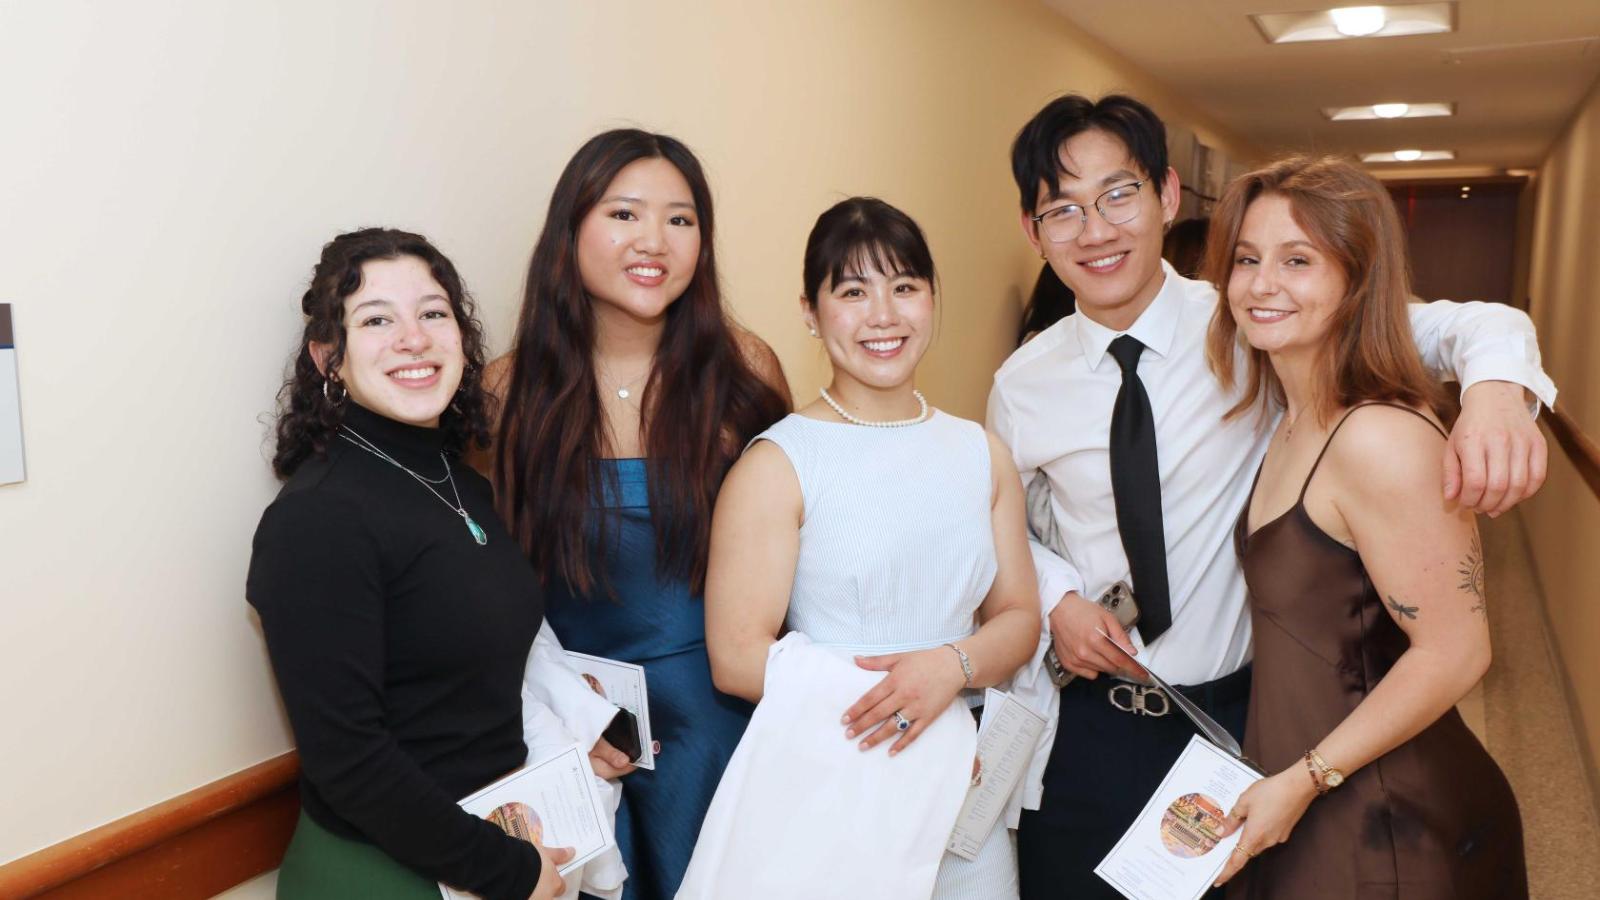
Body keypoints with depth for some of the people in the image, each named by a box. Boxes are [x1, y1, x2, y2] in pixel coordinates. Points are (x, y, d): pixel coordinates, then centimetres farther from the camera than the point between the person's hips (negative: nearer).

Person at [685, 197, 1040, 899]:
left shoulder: (981, 453, 6)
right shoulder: (777, 465, -10)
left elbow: (1018, 617, 4)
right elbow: (737, 657, -14)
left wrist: (952, 666, -16)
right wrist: (884, 697, -16)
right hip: (826, 793, -4)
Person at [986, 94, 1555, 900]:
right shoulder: (1022, 384, -5)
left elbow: (1460, 324, -11)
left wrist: (1494, 385, -34)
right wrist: (1057, 597, -9)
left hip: (1236, 714, -1)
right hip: (1085, 724, 1)